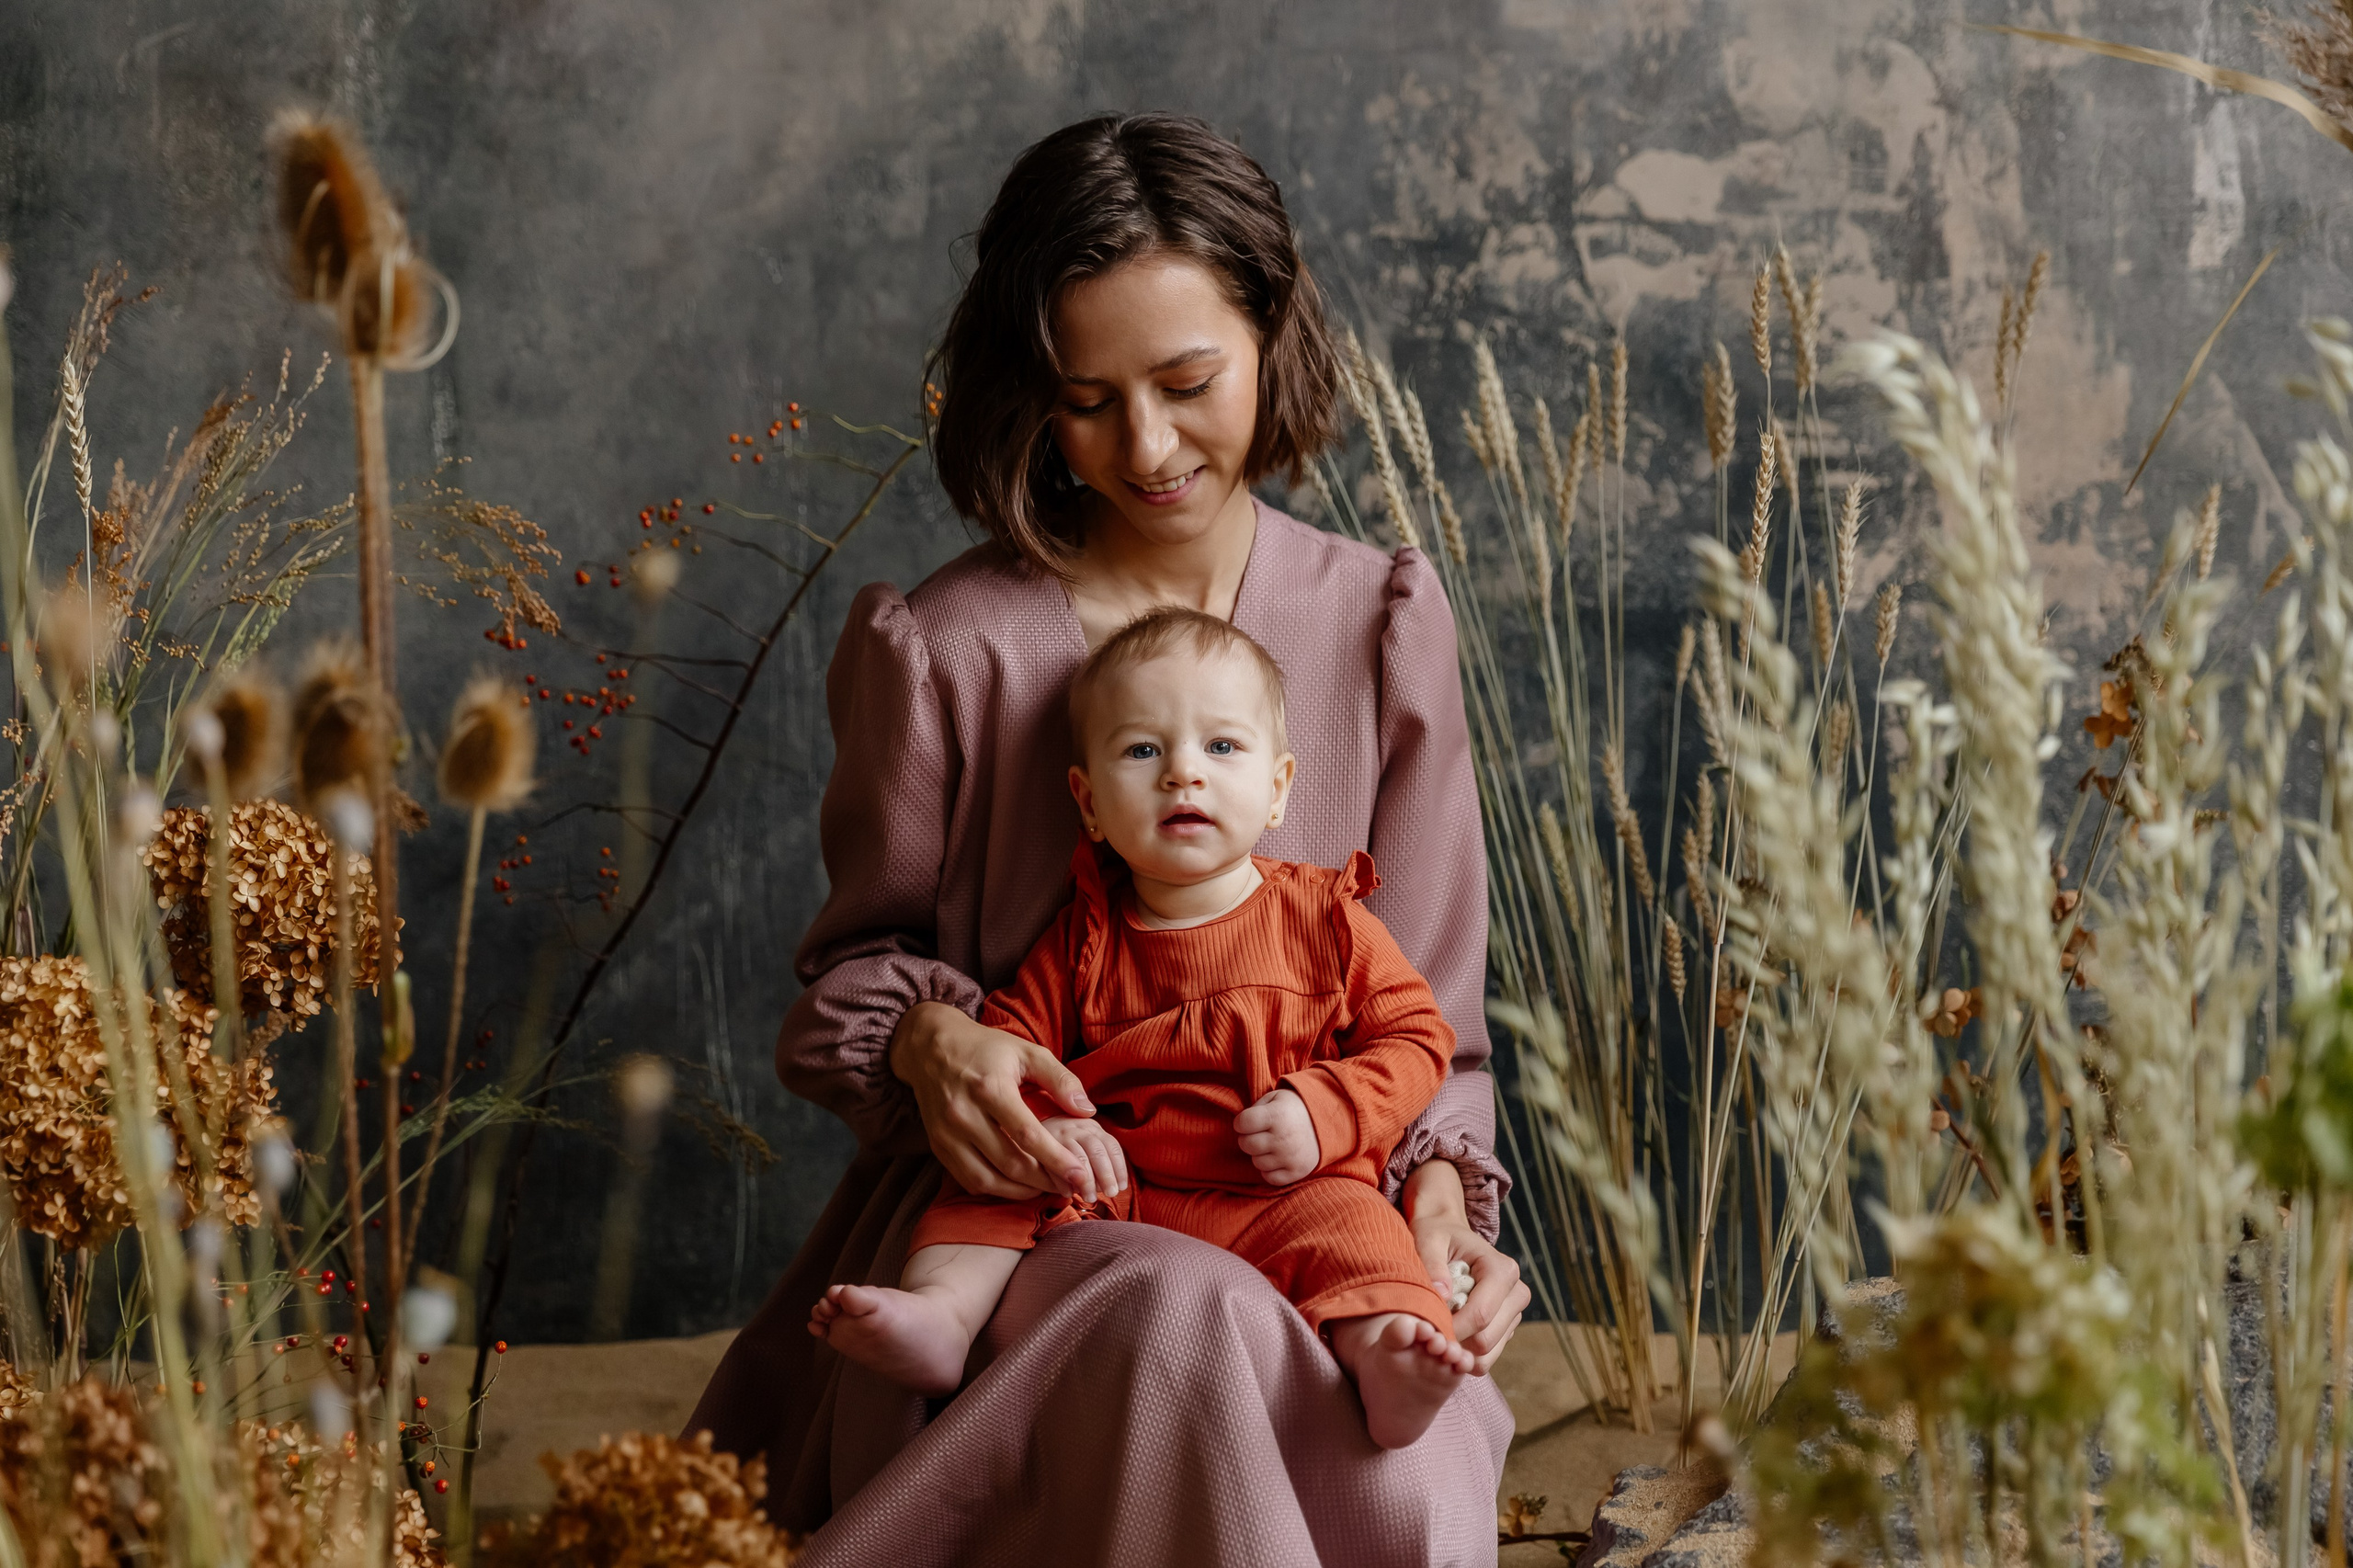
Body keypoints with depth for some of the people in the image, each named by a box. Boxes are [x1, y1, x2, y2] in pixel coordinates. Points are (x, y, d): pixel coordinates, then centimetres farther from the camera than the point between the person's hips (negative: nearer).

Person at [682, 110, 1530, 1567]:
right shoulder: (939, 651, -1)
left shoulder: (1382, 623, 6)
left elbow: (1423, 1003, 12)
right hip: (1016, 1197, -2)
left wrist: (1439, 1186, -8)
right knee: (1190, 1323, -40)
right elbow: (864, 950, 12)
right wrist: (926, 1036, -13)